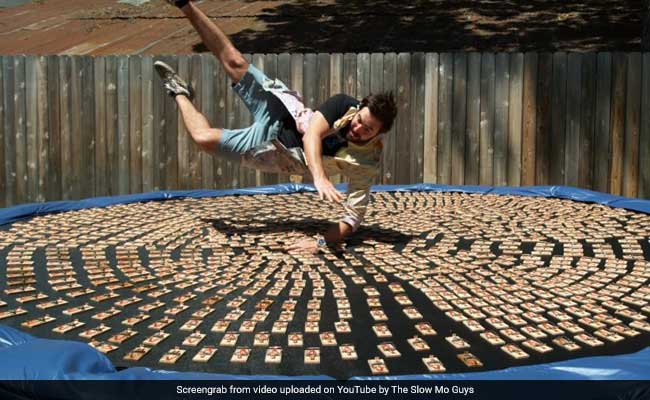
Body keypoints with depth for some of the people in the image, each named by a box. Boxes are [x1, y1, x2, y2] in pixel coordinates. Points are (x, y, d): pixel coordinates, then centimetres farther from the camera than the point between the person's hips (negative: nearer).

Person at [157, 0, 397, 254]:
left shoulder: (367, 164, -26)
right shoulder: (344, 105, -22)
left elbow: (354, 217, -24)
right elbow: (312, 134, -36)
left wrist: (322, 242, -39)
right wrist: (319, 177, -53)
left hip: (279, 154, -1)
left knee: (204, 138, -8)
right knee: (233, 62, -6)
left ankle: (180, 93, 26)